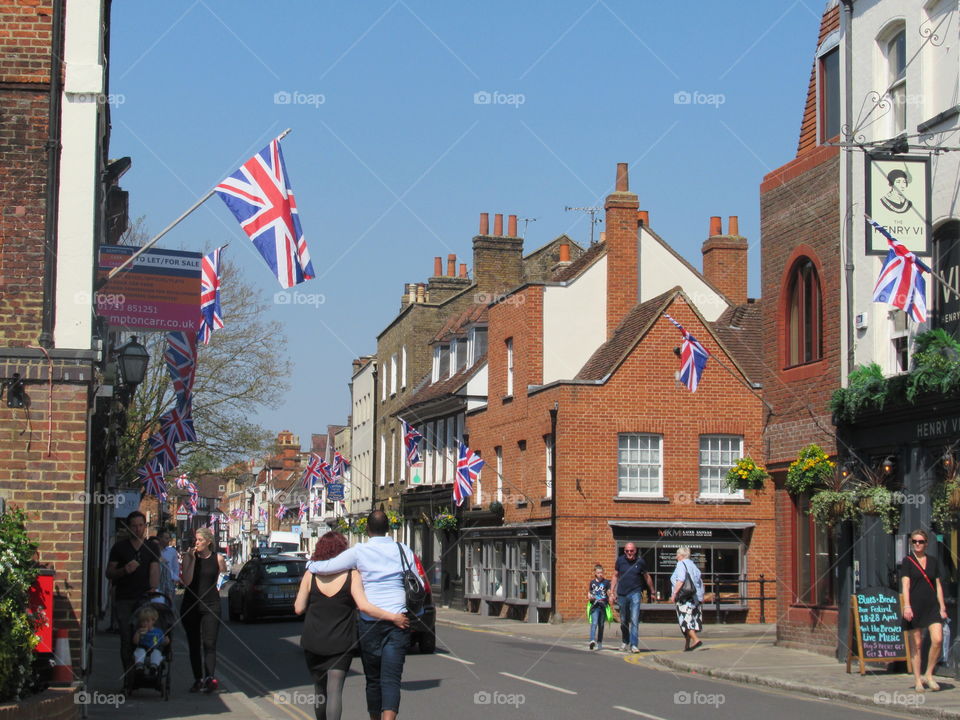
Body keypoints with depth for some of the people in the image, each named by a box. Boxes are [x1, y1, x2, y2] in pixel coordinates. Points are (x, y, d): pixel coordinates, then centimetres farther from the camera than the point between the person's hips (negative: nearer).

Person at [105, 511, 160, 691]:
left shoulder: (152, 548, 11)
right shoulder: (119, 547, 9)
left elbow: (155, 572, -1)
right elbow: (109, 573, 8)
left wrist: (153, 591, -17)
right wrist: (124, 570, -12)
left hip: (145, 599, 0)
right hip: (124, 600, 0)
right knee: (127, 640, -4)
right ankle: (129, 679, -1)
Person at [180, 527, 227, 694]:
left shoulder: (218, 558, 2)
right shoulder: (189, 556, 1)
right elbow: (186, 581, -12)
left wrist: (219, 586, 6)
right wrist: (192, 559, -14)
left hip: (211, 605, -1)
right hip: (190, 605, 1)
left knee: (209, 643, -10)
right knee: (194, 645, 5)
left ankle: (210, 678, -16)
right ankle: (198, 679, 11)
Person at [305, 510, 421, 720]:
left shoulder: (359, 552, -2)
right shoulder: (403, 551, 6)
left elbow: (325, 568, -4)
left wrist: (310, 564, 18)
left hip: (369, 621, -1)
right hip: (398, 620, 1)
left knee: (373, 678, 13)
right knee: (391, 679, -7)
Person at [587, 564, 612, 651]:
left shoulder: (606, 582, 5)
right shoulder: (592, 582, 8)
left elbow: (609, 593, 5)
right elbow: (589, 593, 17)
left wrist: (610, 598, -16)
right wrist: (589, 596, -5)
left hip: (603, 606, 1)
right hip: (595, 605, -1)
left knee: (601, 625, 7)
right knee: (594, 623, -16)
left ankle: (599, 643, 18)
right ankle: (592, 641, -28)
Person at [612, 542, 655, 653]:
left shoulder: (640, 562, -4)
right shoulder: (620, 560, 0)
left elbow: (647, 577, 10)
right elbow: (615, 576, 10)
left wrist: (652, 592, 18)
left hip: (635, 593, -2)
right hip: (622, 594, 2)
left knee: (635, 620, -13)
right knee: (623, 621, 13)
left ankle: (634, 645, -14)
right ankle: (625, 642, 33)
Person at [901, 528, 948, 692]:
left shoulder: (933, 561, 11)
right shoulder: (907, 561, 0)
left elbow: (938, 585, 14)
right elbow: (905, 584, -9)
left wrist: (942, 607, 8)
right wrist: (906, 606, -21)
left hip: (932, 606, 3)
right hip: (914, 607, -3)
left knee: (937, 639, -11)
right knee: (916, 643, 0)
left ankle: (929, 675, 4)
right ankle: (917, 679, 9)